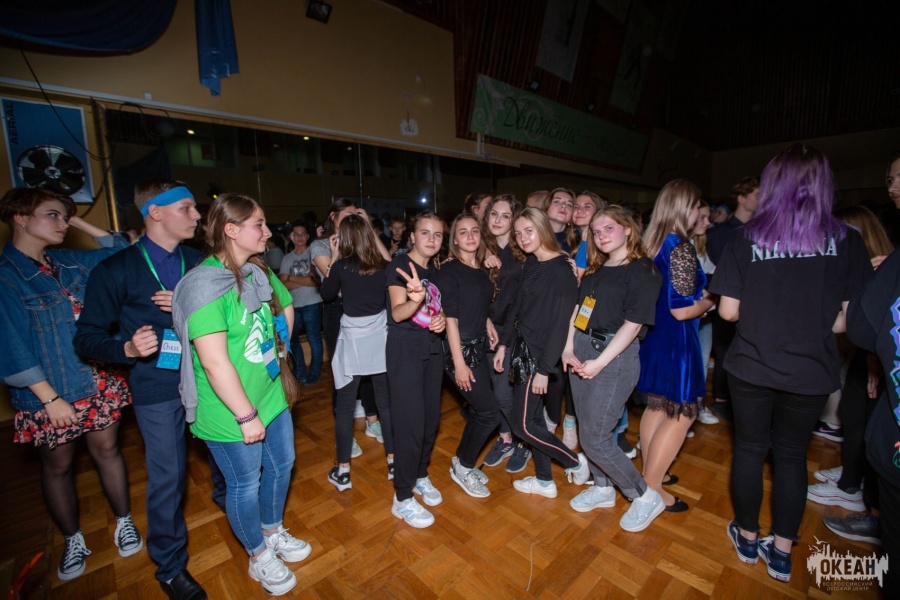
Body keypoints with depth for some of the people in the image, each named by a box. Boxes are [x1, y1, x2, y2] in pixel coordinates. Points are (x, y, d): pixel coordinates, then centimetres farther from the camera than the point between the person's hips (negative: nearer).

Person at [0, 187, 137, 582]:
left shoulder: (70, 262, 3)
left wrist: (80, 223, 2)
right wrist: (49, 398, -15)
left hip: (96, 382, 4)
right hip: (48, 393, -4)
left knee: (107, 450, 15)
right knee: (58, 465, 16)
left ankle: (124, 521, 34)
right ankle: (73, 539, 37)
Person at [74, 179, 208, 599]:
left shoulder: (197, 261, 3)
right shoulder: (115, 270, -8)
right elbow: (87, 339, -4)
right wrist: (128, 348, -24)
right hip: (158, 388, -3)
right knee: (167, 478, 7)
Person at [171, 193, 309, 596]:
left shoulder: (259, 272, 0)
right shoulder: (204, 284, -23)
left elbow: (286, 309, 18)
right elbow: (215, 362, -26)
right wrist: (246, 416, -21)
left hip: (271, 396, 8)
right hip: (231, 413, -7)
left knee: (281, 465, 22)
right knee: (245, 484, 14)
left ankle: (273, 532, 49)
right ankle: (259, 556, 41)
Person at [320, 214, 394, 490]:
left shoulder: (342, 265, -10)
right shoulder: (383, 265, -2)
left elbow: (327, 294, 8)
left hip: (352, 341, -3)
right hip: (380, 338, 3)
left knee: (344, 406, 9)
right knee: (386, 401, 13)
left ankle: (342, 471, 18)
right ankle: (393, 462, 25)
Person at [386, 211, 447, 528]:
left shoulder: (435, 271, 11)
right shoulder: (399, 265, -10)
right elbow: (398, 313, -19)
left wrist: (441, 319, -3)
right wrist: (415, 299, -40)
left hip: (432, 349, 7)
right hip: (405, 350, -7)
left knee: (431, 418, 14)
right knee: (410, 422, -4)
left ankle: (420, 475, 37)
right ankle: (403, 498, 14)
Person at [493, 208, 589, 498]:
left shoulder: (560, 269, -16)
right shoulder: (532, 264, 8)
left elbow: (560, 322, -19)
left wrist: (544, 368, -19)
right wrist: (505, 344, 12)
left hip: (539, 354, -8)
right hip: (523, 348, 8)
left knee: (523, 425, 2)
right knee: (534, 417, 17)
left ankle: (576, 462, 24)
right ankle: (544, 481, 34)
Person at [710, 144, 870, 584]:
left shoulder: (748, 239, -9)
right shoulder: (846, 241, -5)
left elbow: (728, 311, -9)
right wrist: (813, 320, 14)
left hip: (751, 366, -1)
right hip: (811, 372, 1)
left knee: (749, 449, 16)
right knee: (792, 454, 18)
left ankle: (748, 538, 34)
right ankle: (781, 552, 30)